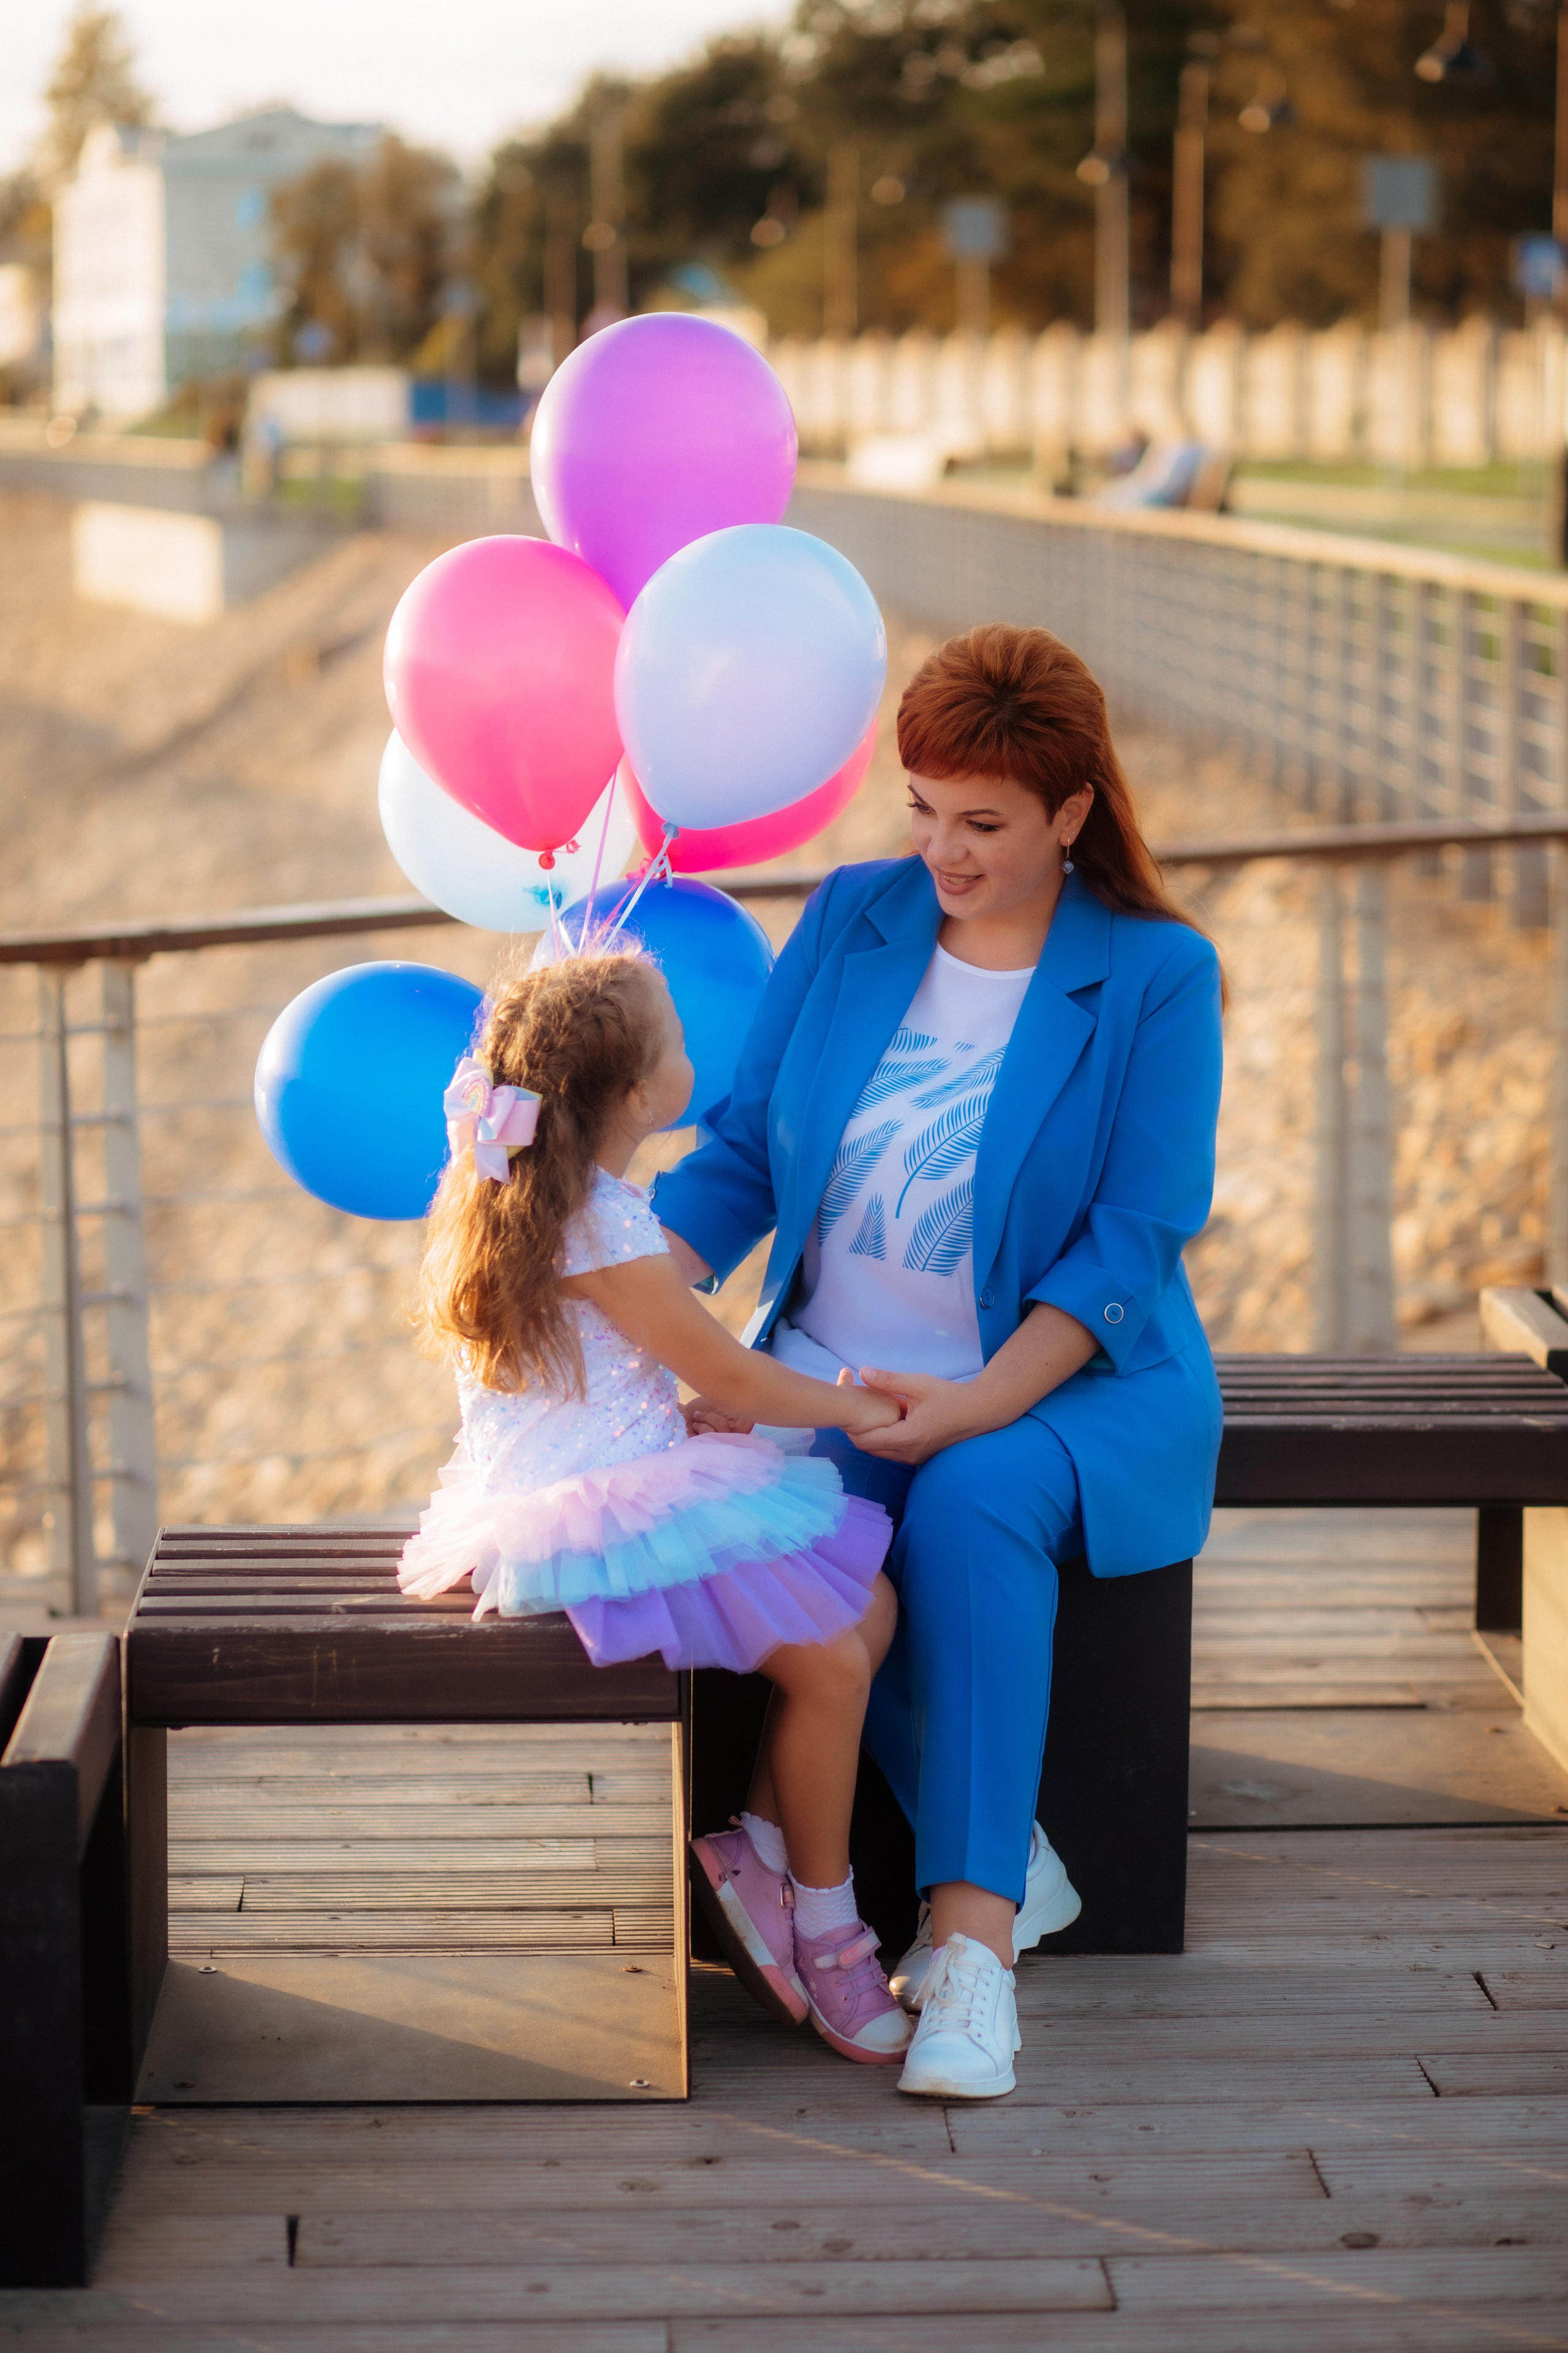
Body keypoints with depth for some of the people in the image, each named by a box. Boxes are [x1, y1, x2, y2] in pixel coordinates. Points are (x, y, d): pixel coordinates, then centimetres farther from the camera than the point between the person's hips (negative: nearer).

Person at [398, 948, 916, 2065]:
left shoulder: (534, 1200, 11)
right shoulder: (603, 1226, -20)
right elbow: (731, 1377, -14)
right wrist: (859, 1408, -1)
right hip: (611, 1519, -11)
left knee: (868, 1605, 7)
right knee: (829, 1662, -15)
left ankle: (761, 1846, 9)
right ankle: (824, 1926, 0)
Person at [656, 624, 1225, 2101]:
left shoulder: (1155, 976, -5)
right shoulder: (852, 919, 6)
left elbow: (1133, 1242, -11)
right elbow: (739, 1155, 5)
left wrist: (980, 1402, -24)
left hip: (1069, 1382, -3)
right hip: (832, 1373, 3)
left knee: (971, 1508, -36)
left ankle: (972, 1941, -35)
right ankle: (1012, 1862, -16)